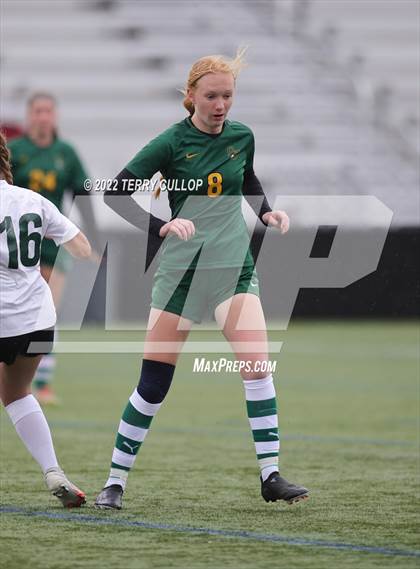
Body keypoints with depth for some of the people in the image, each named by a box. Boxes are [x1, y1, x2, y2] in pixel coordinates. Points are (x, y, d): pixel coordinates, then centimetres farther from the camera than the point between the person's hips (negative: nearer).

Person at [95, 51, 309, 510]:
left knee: (257, 365, -15)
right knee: (153, 383, -1)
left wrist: (267, 213, 7)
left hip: (234, 267, 3)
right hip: (181, 269, -2)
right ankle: (115, 480, 11)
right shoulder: (172, 142, -8)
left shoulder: (241, 137, 4)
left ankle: (270, 475, -8)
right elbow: (116, 192, -11)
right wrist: (162, 226, -23)